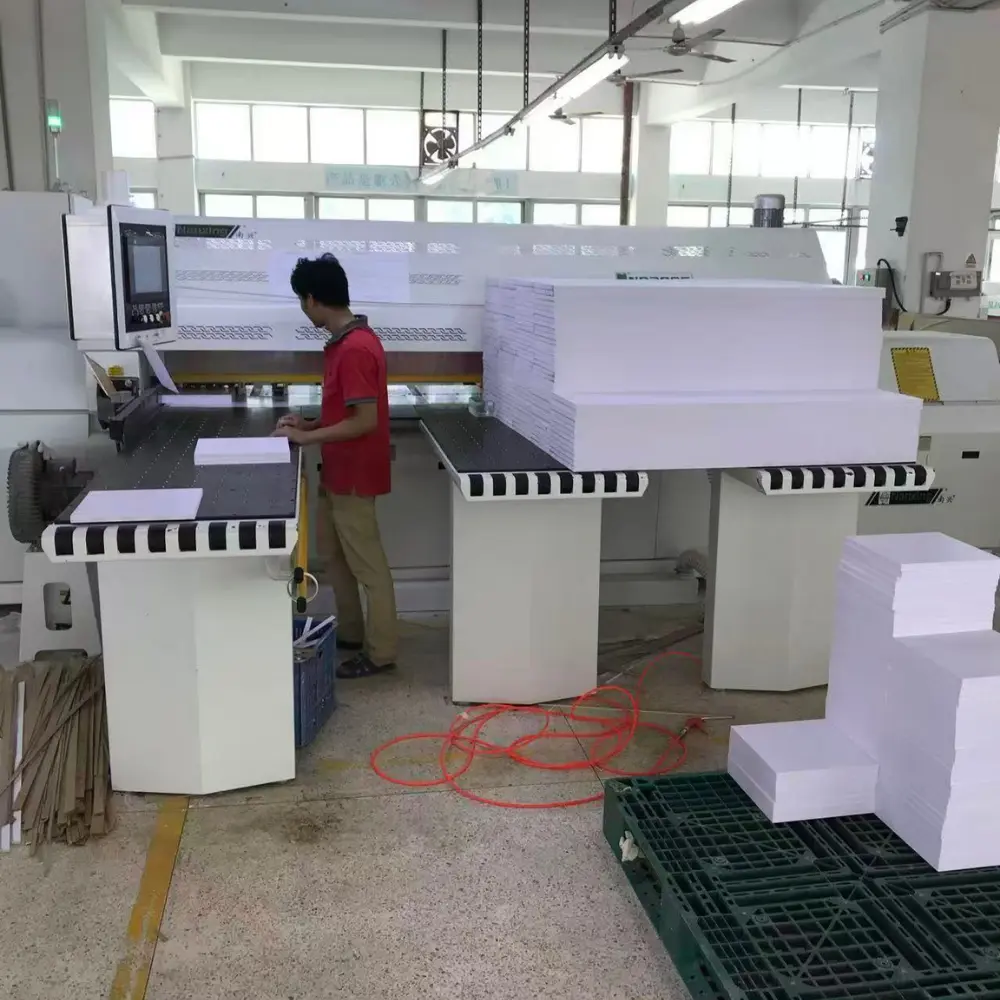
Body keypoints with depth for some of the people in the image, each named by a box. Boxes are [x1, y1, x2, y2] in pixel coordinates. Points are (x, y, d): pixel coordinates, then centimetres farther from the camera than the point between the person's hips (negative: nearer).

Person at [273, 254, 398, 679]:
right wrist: (310, 424, 8)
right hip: (337, 473, 10)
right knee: (335, 554, 20)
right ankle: (349, 633, 33)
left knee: (367, 564, 1)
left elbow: (365, 421, -26)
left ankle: (380, 652, 14)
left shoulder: (355, 349, -24)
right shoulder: (347, 341, 9)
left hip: (354, 477, -10)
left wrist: (307, 438, -19)